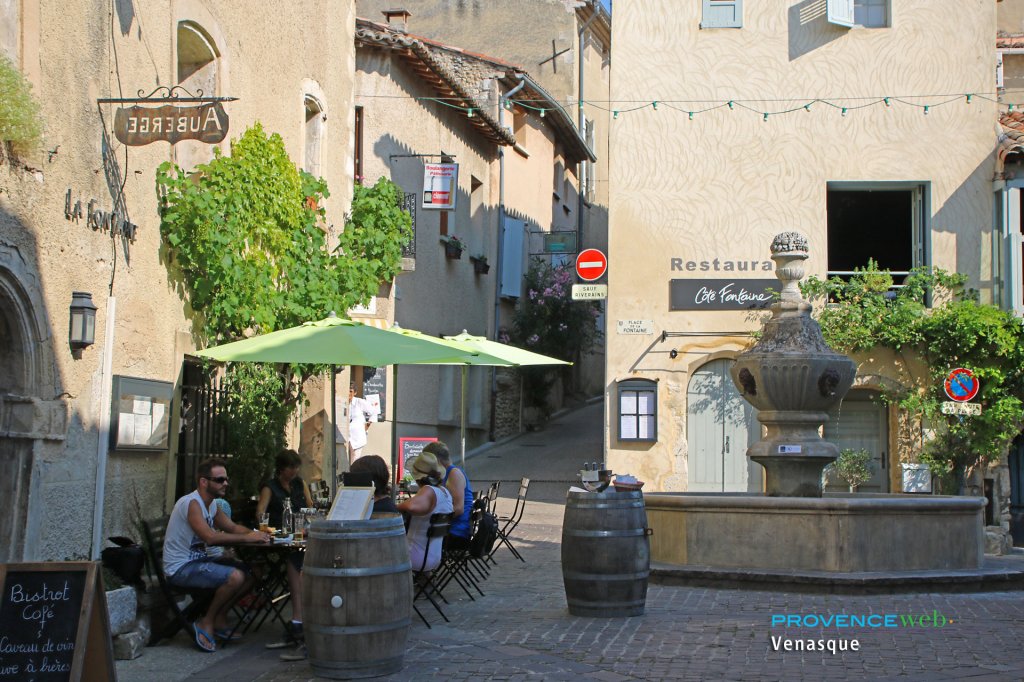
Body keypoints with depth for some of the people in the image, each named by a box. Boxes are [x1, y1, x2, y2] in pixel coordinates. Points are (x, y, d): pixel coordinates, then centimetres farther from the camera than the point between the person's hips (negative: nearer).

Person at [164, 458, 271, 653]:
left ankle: (219, 620, 12)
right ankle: (207, 622, -8)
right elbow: (210, 537, -30)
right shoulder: (191, 503, -20)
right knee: (235, 577, -27)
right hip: (180, 568, -10)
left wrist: (255, 534, -6)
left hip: (200, 560, 10)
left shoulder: (212, 504, 11)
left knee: (249, 574, 2)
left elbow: (233, 527, 16)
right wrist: (247, 538, -24)